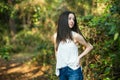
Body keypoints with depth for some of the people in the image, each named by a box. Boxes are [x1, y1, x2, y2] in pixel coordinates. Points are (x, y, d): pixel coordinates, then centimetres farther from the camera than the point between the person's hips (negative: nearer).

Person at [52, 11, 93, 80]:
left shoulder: (75, 36, -5)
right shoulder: (56, 36, 5)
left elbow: (90, 47, 5)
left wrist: (79, 57, -4)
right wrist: (58, 67, 13)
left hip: (74, 70, -4)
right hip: (61, 71, 4)